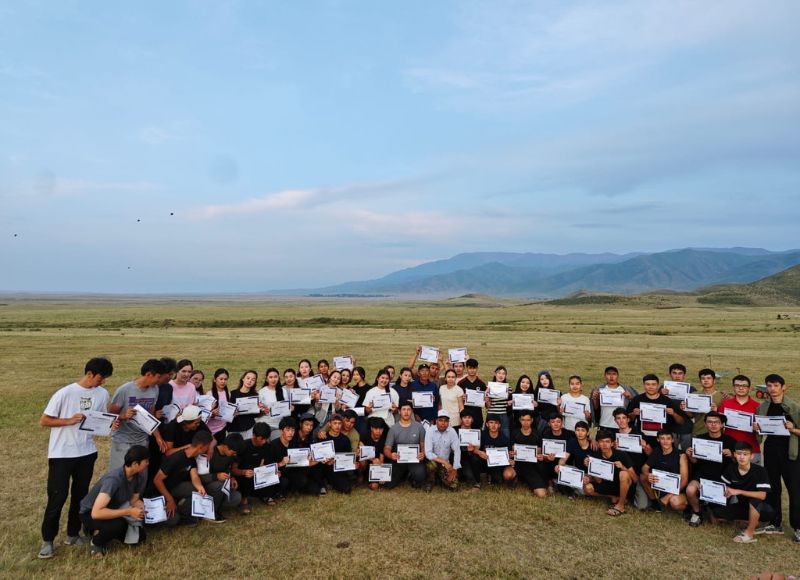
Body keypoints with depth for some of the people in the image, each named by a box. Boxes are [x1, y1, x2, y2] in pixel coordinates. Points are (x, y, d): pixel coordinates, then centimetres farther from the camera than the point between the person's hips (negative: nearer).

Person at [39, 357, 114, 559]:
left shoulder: (102, 394, -1)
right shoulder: (65, 393, -16)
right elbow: (44, 421, -10)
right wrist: (69, 421, -22)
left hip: (87, 452, 5)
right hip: (61, 454, -4)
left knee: (80, 495, 13)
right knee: (57, 497, 1)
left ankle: (73, 534, 28)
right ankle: (47, 540, 18)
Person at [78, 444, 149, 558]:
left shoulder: (138, 476, -13)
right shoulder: (113, 479, -36)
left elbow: (134, 500, 1)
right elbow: (96, 513, -42)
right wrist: (129, 512, -40)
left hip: (112, 511, 7)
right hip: (90, 513, -7)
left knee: (139, 537, -4)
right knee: (118, 524, -36)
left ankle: (104, 532, 15)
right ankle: (97, 542, -5)